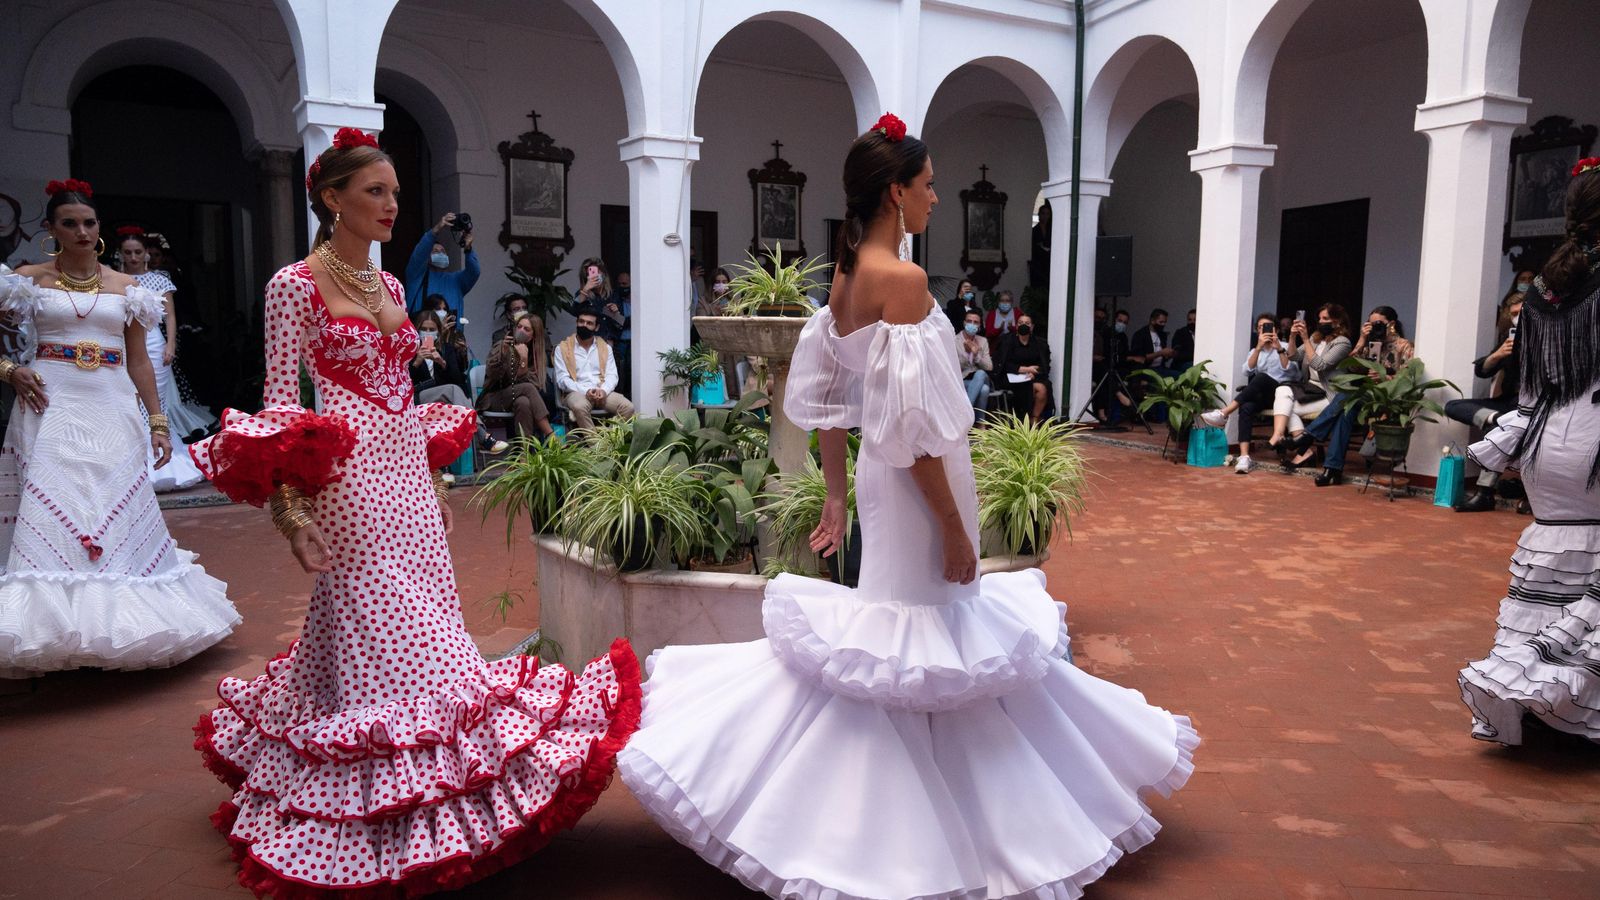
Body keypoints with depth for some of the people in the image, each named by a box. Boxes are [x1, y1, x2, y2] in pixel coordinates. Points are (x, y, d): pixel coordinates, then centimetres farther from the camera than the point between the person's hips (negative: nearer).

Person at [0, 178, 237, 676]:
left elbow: (139, 361, 12)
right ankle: (51, 630, 0)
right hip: (51, 407, -1)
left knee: (119, 517, 2)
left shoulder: (126, 287, 10)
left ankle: (116, 624, 12)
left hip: (112, 411, 2)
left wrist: (157, 420, 8)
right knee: (49, 517, -6)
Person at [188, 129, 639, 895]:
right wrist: (290, 507, -19)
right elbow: (281, 399, -10)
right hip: (348, 476, -7)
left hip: (404, 470, 7)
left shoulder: (388, 285, 15)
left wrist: (434, 481, 19)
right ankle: (383, 824, 8)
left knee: (417, 621, 10)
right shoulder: (295, 284, -6)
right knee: (375, 626, -5)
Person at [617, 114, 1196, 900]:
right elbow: (915, 425, -24)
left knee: (887, 625, 24)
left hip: (880, 474, 9)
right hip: (916, 485, -9)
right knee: (922, 642, 5)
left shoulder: (846, 275, 7)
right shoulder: (902, 279, -21)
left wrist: (835, 495, 17)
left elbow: (828, 401, 12)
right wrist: (955, 529, -16)